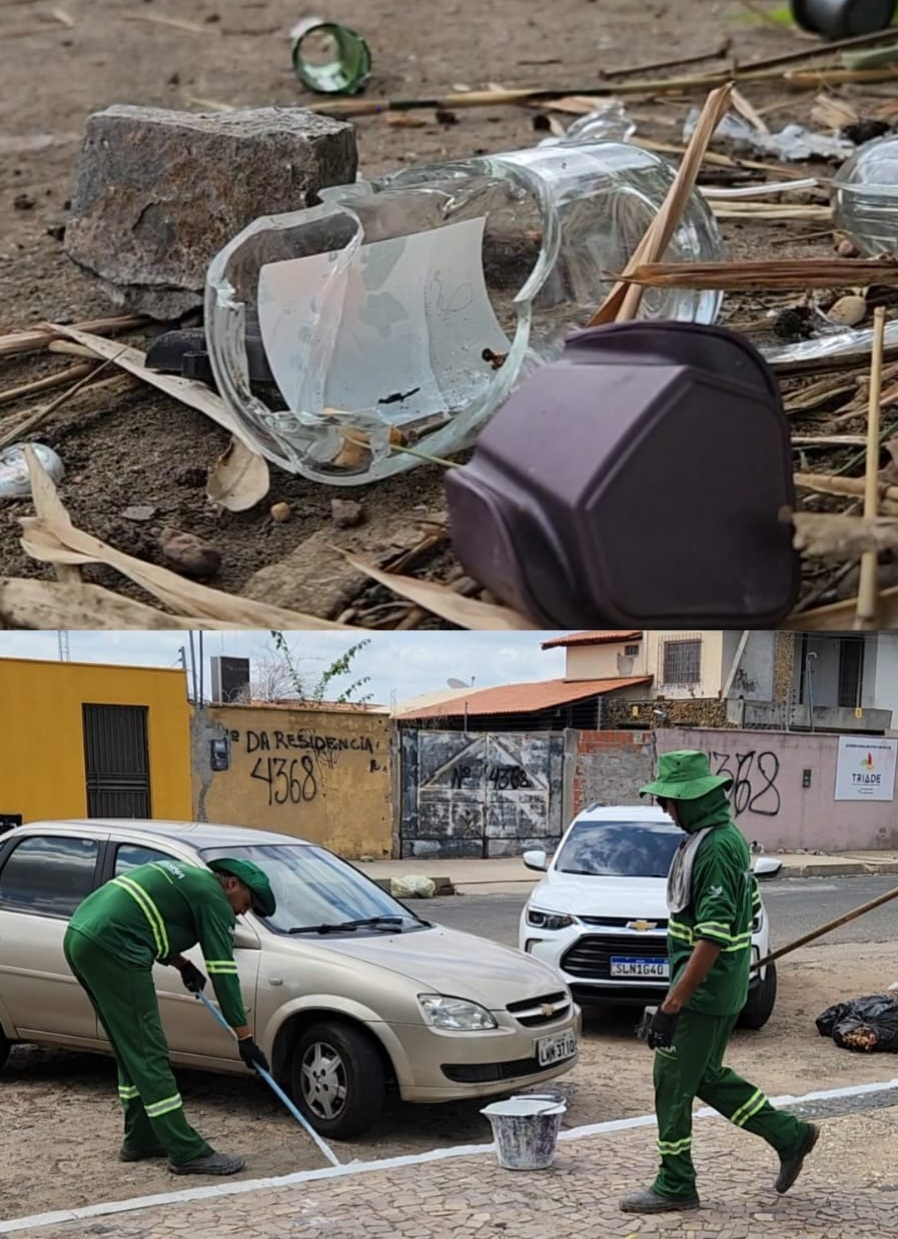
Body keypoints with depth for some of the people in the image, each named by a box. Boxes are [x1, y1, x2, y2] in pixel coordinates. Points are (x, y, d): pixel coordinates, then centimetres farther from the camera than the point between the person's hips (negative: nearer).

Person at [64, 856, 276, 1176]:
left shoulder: (187, 877, 26)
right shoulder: (213, 897, -1)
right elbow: (223, 971, -4)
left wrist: (181, 964, 20)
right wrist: (245, 1037, -1)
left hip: (79, 936, 10)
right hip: (110, 948, -10)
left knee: (131, 1051, 18)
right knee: (148, 1054, -8)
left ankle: (140, 1139, 25)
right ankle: (187, 1152, -6)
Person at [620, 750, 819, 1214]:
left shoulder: (716, 848, -23)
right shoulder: (728, 836, 9)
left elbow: (712, 937, -27)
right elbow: (751, 908, 20)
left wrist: (671, 1005, -27)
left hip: (704, 991, -10)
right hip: (723, 989, 10)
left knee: (671, 1084, 0)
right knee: (706, 1076, 20)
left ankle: (675, 1187, 10)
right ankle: (790, 1136, 25)